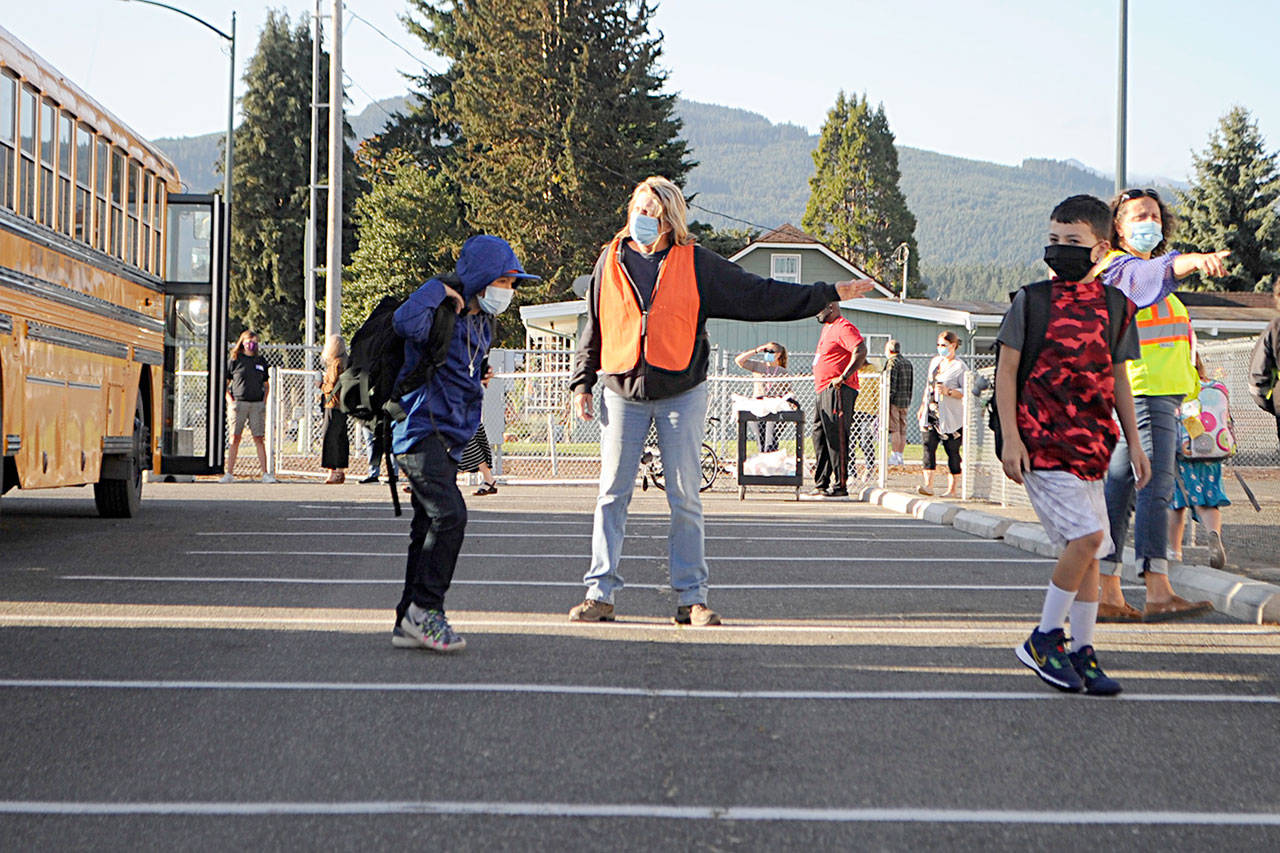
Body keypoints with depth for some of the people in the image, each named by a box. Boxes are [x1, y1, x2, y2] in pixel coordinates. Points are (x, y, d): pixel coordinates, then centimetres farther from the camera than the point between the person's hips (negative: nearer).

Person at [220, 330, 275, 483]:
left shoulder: (261, 361, 13)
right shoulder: (234, 361, 4)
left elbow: (266, 385, 20)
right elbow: (225, 384, 6)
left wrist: (264, 402, 7)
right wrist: (231, 402, -5)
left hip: (257, 404, 2)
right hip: (239, 403, -2)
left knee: (259, 439, -1)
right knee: (235, 438, -2)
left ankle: (265, 474, -3)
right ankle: (229, 473, 1)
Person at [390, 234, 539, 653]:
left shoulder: (482, 324, 17)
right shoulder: (439, 313, -12)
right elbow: (406, 322, -35)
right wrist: (438, 289, -23)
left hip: (447, 439, 9)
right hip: (420, 429, -9)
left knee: (429, 525, 8)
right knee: (449, 513, -20)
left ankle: (409, 624, 11)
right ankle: (424, 608, -14)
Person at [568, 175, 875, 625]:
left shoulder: (697, 264, 2)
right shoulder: (611, 260, 6)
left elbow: (761, 295, 4)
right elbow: (593, 327, 14)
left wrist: (827, 294, 2)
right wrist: (582, 383, 11)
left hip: (681, 394, -1)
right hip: (623, 394, 1)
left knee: (685, 498, 1)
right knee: (612, 494, -2)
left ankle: (691, 597, 8)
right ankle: (600, 593, 4)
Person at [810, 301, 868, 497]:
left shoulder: (844, 328, -12)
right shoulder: (827, 327, 20)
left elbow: (861, 352, -25)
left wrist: (843, 377, -24)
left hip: (838, 391, -11)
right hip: (824, 391, 11)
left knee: (836, 437, -10)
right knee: (819, 436, 12)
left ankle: (840, 485, -9)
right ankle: (821, 483, 18)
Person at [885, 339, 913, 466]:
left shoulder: (892, 362, -9)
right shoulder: (908, 363, 16)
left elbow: (891, 384, -16)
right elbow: (912, 384, 17)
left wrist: (886, 402, -16)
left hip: (894, 400, -8)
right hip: (905, 401, 8)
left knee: (894, 429, -7)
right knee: (902, 429, 8)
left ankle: (894, 456, -9)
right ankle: (900, 456, 10)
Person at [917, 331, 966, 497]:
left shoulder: (959, 367, -4)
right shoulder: (935, 361, 16)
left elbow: (965, 392, -9)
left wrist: (948, 391, -22)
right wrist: (923, 405, 23)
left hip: (951, 416, -5)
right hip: (931, 411, 5)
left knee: (952, 450, 0)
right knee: (928, 445, -10)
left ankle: (952, 489, 7)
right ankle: (928, 485, -16)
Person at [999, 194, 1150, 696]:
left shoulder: (1114, 309, 9)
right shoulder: (1031, 301, -2)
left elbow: (1118, 380, 16)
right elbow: (1006, 371, -2)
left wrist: (1133, 443, 14)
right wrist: (1010, 438, -10)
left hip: (1090, 446, 5)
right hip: (1041, 444, -5)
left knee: (1088, 550, 7)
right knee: (1086, 536, -17)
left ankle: (1082, 655, 16)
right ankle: (1045, 639, -3)